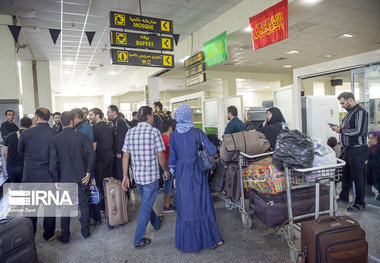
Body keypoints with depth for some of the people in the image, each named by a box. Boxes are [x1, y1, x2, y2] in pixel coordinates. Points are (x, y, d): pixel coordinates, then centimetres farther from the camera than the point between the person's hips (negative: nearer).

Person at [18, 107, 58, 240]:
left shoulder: (26, 134, -12)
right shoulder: (55, 134, -13)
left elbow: (20, 154, 4)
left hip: (30, 176, 1)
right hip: (49, 176, 0)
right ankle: (49, 234, 27)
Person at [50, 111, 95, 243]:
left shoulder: (55, 139, -8)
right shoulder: (82, 136, -8)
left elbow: (53, 162, -9)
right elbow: (92, 154, -14)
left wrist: (56, 180, 0)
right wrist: (88, 172, -5)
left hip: (65, 178, 0)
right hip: (82, 177, 0)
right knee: (84, 205, 14)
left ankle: (65, 236, 25)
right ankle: (86, 232, 25)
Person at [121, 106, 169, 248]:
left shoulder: (130, 132, 1)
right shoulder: (154, 131, -13)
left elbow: (125, 156, 2)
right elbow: (160, 156, -13)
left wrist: (125, 176, 7)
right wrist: (166, 170, 3)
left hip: (137, 175, 6)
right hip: (151, 175, -6)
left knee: (146, 202, 25)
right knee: (146, 206, 6)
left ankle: (156, 222, 48)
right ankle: (138, 239, 15)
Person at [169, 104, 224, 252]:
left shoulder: (173, 135, -2)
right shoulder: (197, 132, -11)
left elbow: (172, 158, 2)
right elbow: (212, 151, -12)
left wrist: (175, 176, 11)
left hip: (181, 175, 2)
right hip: (197, 173, -2)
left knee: (185, 207, 13)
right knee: (202, 205, 11)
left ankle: (187, 242, 27)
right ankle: (210, 239, 25)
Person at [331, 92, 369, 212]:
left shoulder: (360, 112, -15)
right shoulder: (350, 112, 14)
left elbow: (359, 131, -23)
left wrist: (341, 130, -15)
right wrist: (339, 129, 6)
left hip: (358, 150, -9)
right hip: (348, 149, 10)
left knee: (358, 176, 1)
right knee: (346, 174, 18)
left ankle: (360, 203, 13)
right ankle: (344, 197, 32)